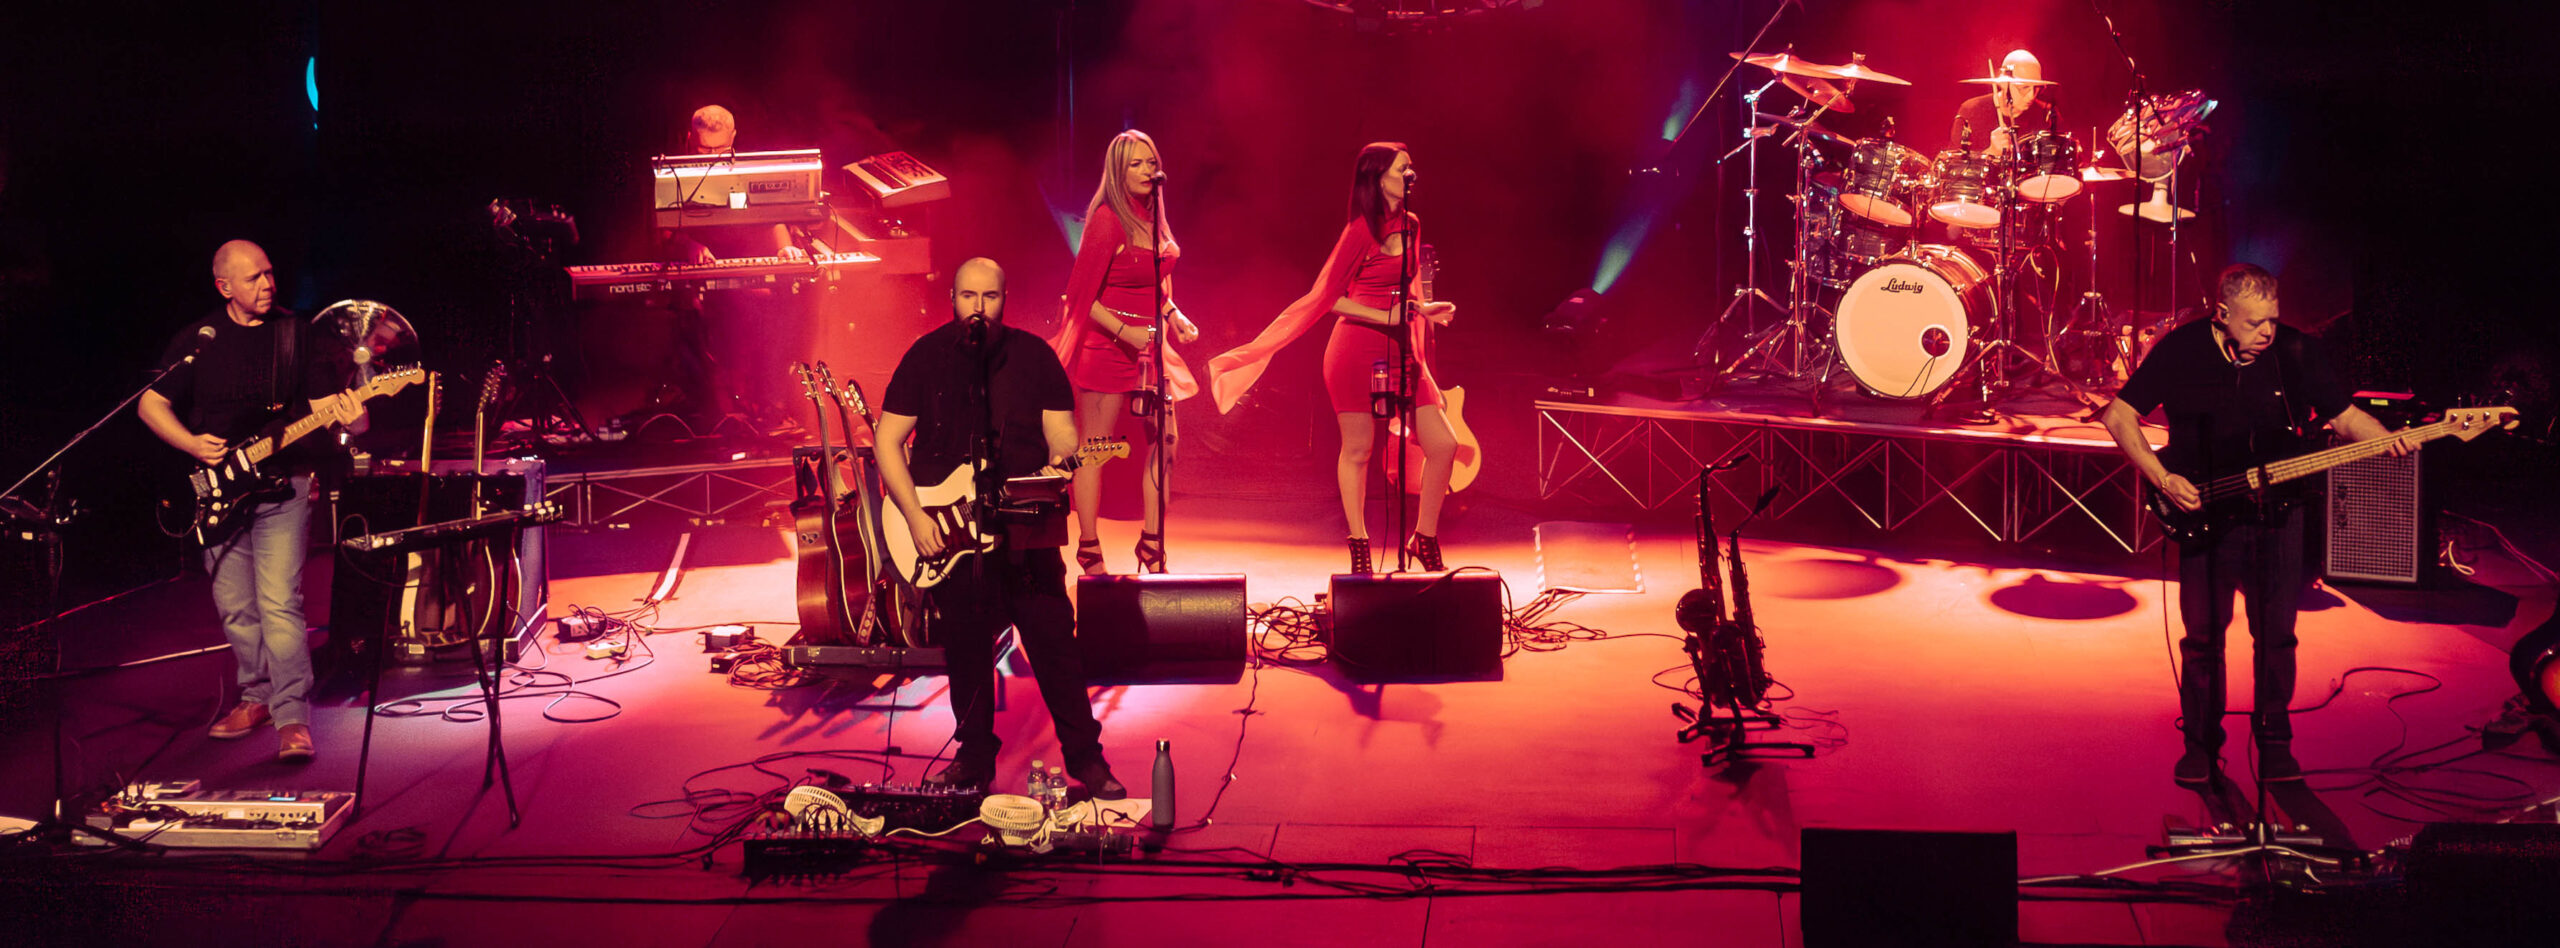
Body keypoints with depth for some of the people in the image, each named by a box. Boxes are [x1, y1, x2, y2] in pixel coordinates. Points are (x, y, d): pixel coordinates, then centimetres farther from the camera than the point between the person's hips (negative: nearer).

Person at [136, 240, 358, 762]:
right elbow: (150, 404, 8)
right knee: (235, 607, 8)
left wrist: (344, 413, -22)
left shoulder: (294, 333, 4)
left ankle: (292, 718, -10)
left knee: (279, 605, -12)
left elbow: (321, 401, 1)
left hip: (282, 487, -2)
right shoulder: (198, 339, 4)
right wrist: (191, 444, -8)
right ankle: (258, 695, 26)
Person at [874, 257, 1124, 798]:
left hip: (1024, 525, -1)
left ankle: (1085, 757, 6)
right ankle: (975, 756, 23)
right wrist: (915, 516, -7)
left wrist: (1057, 464, -22)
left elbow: (1062, 434, 2)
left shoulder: (1033, 356, 3)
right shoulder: (925, 357, 2)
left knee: (1053, 640, -4)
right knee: (965, 648, 8)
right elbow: (888, 441, 2)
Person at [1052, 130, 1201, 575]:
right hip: (1107, 344, -8)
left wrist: (1174, 316, 7)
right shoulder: (1108, 220, -13)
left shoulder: (1153, 220, 11)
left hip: (1146, 344, 8)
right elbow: (1083, 294, -15)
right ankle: (1089, 551, 5)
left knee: (1166, 439, 5)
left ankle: (1152, 545, 14)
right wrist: (1124, 331, -20)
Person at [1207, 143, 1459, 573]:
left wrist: (1424, 308, 5)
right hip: (1358, 348, -6)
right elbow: (1330, 297, -10)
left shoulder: (1409, 226, 11)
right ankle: (1358, 547, 15)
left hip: (1399, 350, 7)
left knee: (1443, 445, -1)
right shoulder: (1361, 230, -10)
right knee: (1357, 449, 3)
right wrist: (1388, 317, -16)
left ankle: (1425, 538, 14)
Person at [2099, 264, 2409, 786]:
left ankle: (2274, 743, 19)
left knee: (2277, 635, 4)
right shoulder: (2182, 350, -7)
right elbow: (2118, 415, -4)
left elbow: (2344, 414, 8)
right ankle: (2201, 744, 16)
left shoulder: (2297, 351, 0)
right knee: (2203, 636, 1)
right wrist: (2163, 478, -12)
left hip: (2277, 514, 2)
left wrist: (2389, 440, -13)